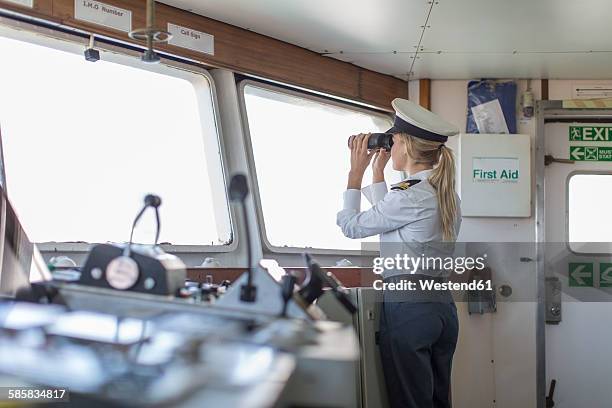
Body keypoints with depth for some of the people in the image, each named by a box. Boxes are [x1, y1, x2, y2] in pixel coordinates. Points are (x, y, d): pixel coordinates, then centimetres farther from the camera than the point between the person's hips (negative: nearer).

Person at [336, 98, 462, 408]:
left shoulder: (409, 195, -15)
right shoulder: (447, 195, 12)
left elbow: (350, 226, -5)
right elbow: (388, 217, 23)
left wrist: (357, 170, 3)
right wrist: (377, 172, 24)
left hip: (408, 307, -9)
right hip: (442, 305, 9)